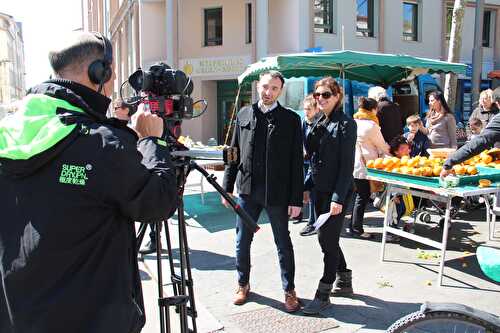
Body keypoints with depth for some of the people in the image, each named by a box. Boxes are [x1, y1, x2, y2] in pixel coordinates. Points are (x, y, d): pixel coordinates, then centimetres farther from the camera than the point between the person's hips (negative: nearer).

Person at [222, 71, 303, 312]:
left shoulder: (291, 119, -3)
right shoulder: (244, 115, 7)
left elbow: (296, 162, -5)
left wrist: (296, 199, -9)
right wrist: (227, 187, 6)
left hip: (277, 193, -3)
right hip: (247, 191, 3)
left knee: (283, 244, 10)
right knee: (242, 242, 13)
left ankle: (289, 290, 27)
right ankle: (243, 284, 34)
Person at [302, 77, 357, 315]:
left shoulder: (345, 123, -10)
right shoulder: (319, 123, 12)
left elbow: (347, 165, -15)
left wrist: (338, 197, -20)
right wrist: (305, 186, 13)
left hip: (337, 192, -8)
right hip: (320, 190, 8)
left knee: (328, 239, -1)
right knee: (326, 237, 15)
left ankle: (323, 294, 12)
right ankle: (344, 281, 34)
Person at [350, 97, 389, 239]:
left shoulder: (355, 122, 11)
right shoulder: (371, 125, -13)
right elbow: (382, 145, -1)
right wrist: (390, 153, 17)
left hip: (352, 164, 8)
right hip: (362, 166, -8)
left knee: (358, 195, 15)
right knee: (363, 196, 0)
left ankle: (352, 226, 21)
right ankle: (357, 229, 6)